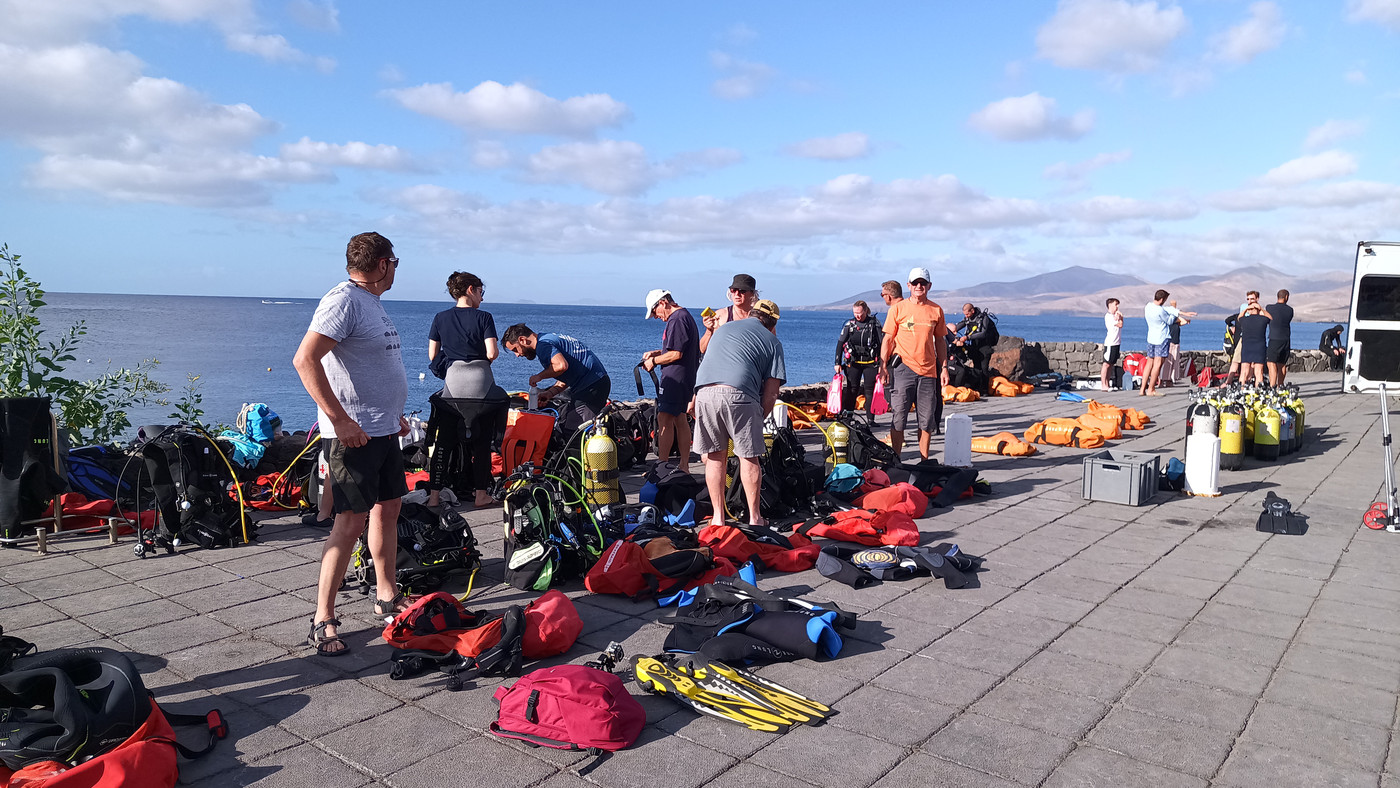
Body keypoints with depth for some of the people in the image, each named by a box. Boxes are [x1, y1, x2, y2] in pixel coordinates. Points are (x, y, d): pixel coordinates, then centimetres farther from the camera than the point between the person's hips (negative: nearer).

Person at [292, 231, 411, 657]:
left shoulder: (371, 302, 16)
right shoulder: (343, 300, -15)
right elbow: (305, 359, -25)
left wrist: (394, 414, 24)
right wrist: (340, 420, -26)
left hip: (383, 430, 10)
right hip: (353, 432, -10)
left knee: (388, 507, 16)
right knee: (351, 522, -9)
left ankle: (387, 596, 30)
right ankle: (322, 621, 0)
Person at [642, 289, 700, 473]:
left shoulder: (677, 319, -16)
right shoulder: (685, 315, 18)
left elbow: (676, 354, -21)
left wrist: (654, 361, -8)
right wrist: (656, 353, 17)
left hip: (675, 378, -11)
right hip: (685, 377, 11)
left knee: (664, 419, -10)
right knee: (679, 420, 13)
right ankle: (684, 465, 18)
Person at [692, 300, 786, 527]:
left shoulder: (723, 328, 30)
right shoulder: (772, 342, 17)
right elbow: (770, 394, 9)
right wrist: (758, 418, 21)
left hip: (704, 391, 4)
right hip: (738, 393, -3)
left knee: (715, 457, 13)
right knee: (749, 457, 8)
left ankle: (718, 517, 17)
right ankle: (754, 517, 14)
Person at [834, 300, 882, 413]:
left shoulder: (875, 324, -2)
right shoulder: (849, 324, 3)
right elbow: (840, 343, 5)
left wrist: (881, 364, -7)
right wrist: (837, 363, 0)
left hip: (870, 363, -1)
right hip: (853, 363, 1)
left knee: (870, 391, -1)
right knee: (851, 390, -1)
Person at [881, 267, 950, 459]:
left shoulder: (936, 310, 9)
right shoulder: (898, 308, 2)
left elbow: (940, 341, 15)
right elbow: (888, 339, 3)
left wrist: (944, 367, 9)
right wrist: (883, 365, -4)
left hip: (928, 370, 3)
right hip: (903, 367, -3)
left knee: (927, 418, 6)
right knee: (898, 416, -3)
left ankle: (924, 461, 15)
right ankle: (895, 460, 4)